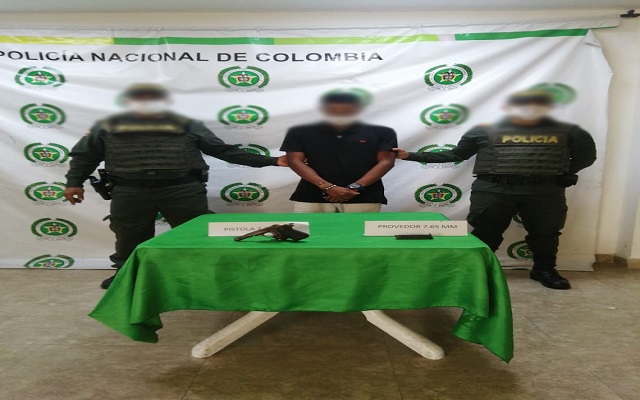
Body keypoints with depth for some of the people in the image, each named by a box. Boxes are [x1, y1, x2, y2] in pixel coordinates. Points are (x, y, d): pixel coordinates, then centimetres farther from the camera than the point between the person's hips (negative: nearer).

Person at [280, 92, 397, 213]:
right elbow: (295, 161, 1)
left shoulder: (381, 133, 9)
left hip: (363, 197, 0)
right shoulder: (300, 133, 10)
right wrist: (328, 187, -12)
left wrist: (355, 187, -13)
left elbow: (386, 161, 1)